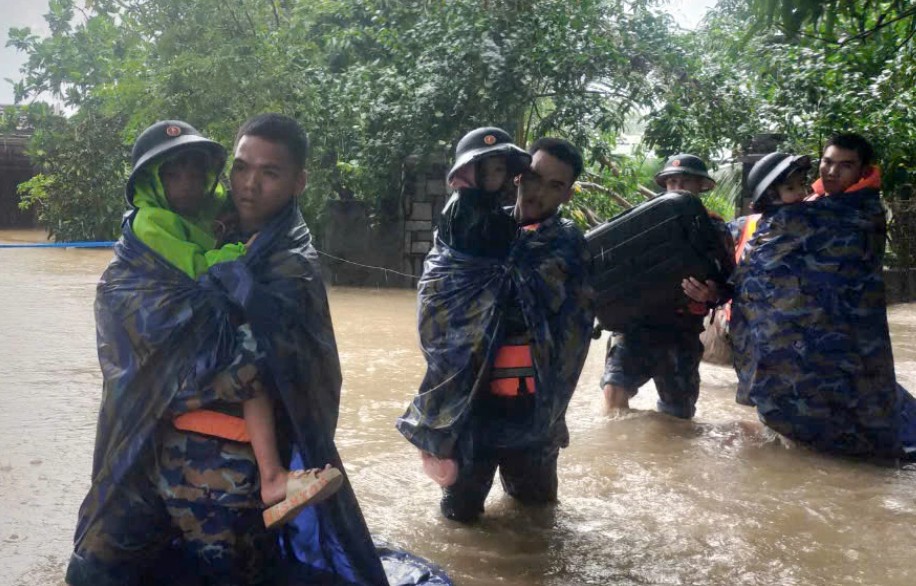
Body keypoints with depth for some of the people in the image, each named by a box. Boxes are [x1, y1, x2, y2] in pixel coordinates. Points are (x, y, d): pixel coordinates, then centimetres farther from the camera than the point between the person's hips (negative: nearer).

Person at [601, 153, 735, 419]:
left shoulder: (714, 228, 6)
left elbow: (727, 284, 1)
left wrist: (711, 295, -21)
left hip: (680, 332, 0)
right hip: (636, 321, 0)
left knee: (677, 415, 6)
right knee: (615, 389, -19)